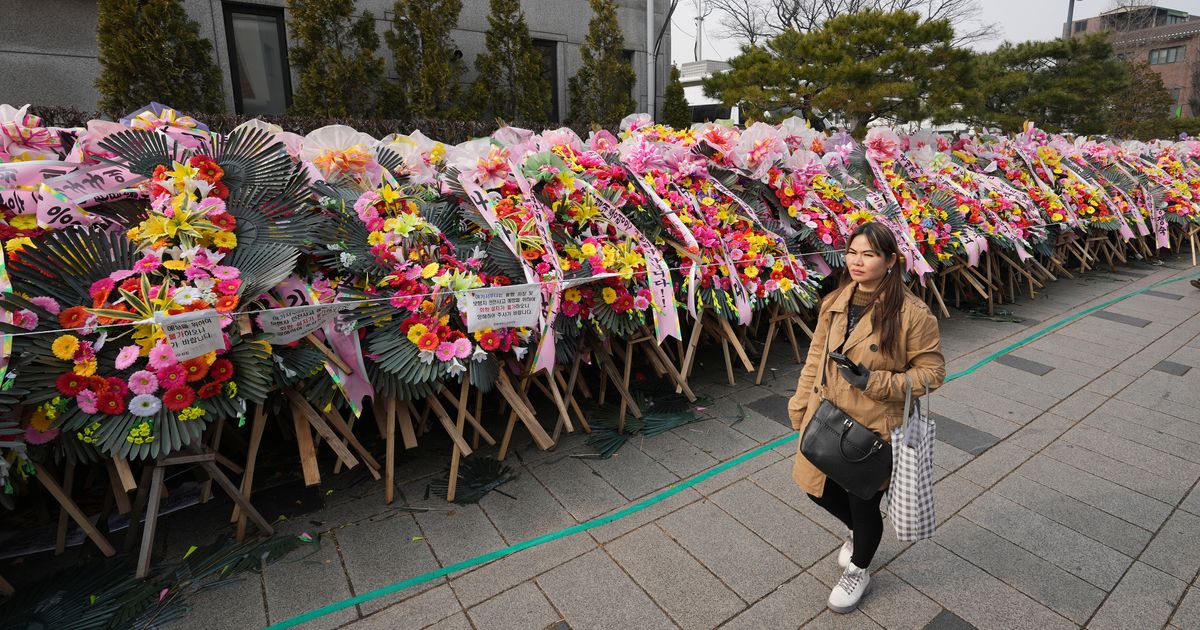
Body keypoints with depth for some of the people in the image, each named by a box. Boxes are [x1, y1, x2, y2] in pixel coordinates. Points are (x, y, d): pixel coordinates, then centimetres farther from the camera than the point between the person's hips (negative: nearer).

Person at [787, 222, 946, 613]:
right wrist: (800, 408, 7)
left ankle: (858, 571, 44)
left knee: (863, 504, 13)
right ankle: (858, 531, 53)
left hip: (874, 429, -5)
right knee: (820, 490, 19)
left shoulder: (912, 314, -18)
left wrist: (875, 383, -23)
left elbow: (932, 372, -10)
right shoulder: (835, 302, -2)